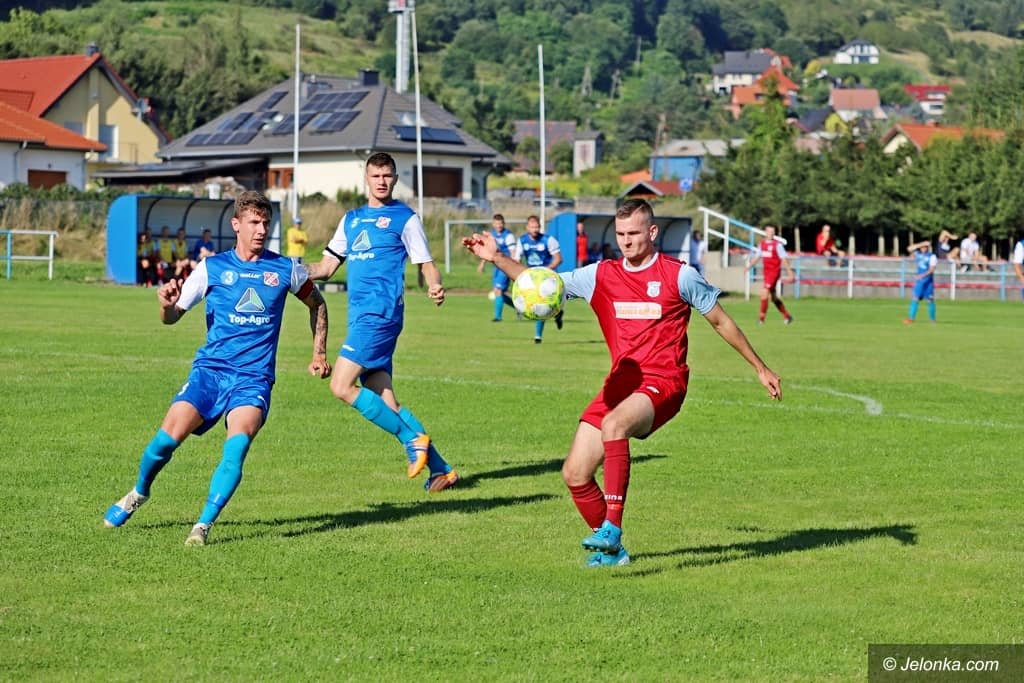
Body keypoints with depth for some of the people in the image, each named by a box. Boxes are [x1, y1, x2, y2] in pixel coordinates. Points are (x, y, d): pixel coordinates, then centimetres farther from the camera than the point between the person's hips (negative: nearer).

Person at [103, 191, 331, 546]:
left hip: (254, 379, 0)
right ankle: (139, 493, 16)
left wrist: (319, 353, 19)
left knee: (237, 446, -24)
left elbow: (316, 303, 24)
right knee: (168, 436, -14)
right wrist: (167, 303, -16)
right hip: (210, 369, 0)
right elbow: (172, 317, 7)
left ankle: (204, 524, -17)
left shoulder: (285, 270, 5)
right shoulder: (212, 268, 4)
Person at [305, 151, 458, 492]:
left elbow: (427, 265, 0)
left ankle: (413, 439, -9)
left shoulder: (405, 218, 2)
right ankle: (440, 469, 9)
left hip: (381, 313, -7)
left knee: (342, 386, -17)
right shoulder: (351, 219, 20)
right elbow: (325, 267, 21)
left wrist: (435, 288, -22)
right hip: (361, 316, 7)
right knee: (384, 403, 3)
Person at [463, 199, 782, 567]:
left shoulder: (679, 275, -1)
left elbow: (720, 321, 9)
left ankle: (611, 528, -36)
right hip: (620, 382, 6)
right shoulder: (601, 275, 9)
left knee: (614, 424, -37)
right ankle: (610, 549, 18)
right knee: (575, 474, -3)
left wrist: (760, 367, 14)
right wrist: (497, 258, -5)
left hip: (663, 383, -5)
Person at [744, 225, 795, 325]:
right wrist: (748, 267, 8)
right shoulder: (762, 244, 10)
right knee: (774, 297, 12)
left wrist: (789, 273, -14)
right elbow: (757, 257, 18)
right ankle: (787, 316, 23)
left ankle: (761, 317, -11)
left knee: (764, 293, -16)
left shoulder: (777, 245, -8)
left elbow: (784, 259, -10)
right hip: (766, 272, 7)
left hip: (774, 271, -7)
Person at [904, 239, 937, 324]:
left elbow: (931, 269, -18)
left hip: (928, 280, -4)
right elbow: (909, 249, -6)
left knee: (930, 300, 2)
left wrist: (923, 275, -33)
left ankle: (932, 319, 12)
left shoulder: (932, 256, -8)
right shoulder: (918, 254, 6)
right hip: (919, 280, 4)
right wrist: (921, 244, -11)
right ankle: (911, 318, -9)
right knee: (915, 298, -4)